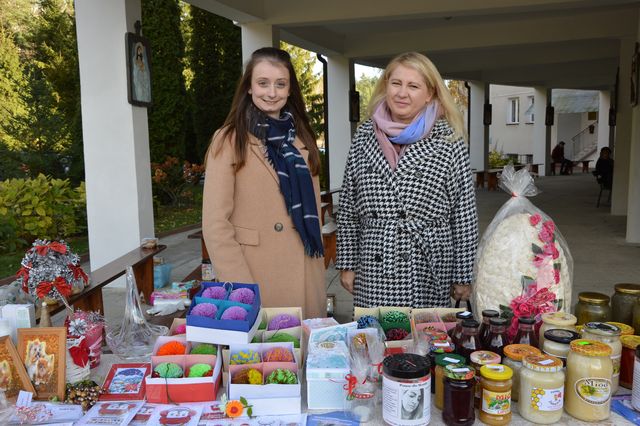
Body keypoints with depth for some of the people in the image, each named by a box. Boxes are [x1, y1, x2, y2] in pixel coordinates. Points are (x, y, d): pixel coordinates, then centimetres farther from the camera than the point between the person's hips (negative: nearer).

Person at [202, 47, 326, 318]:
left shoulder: (301, 138, 11)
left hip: (306, 280, 5)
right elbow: (215, 224, -10)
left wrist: (319, 270, 10)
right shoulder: (229, 140, -5)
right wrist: (240, 289, -16)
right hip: (256, 279, -4)